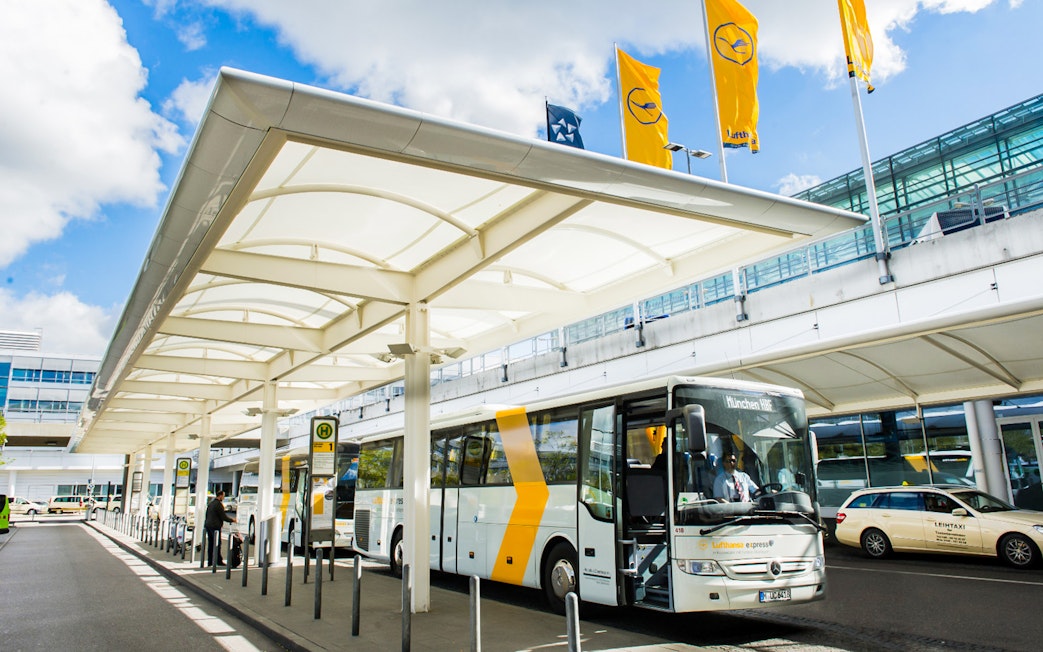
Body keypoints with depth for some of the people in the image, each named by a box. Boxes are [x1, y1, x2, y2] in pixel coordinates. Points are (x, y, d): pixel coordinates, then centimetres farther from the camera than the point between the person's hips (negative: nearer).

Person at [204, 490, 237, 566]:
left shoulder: (210, 503, 13)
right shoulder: (218, 504, -14)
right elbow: (223, 517, -13)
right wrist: (232, 520, 1)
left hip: (208, 525, 9)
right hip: (215, 526, -9)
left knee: (210, 544, 11)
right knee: (217, 543, -3)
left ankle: (210, 561, 13)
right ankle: (219, 561, -1)